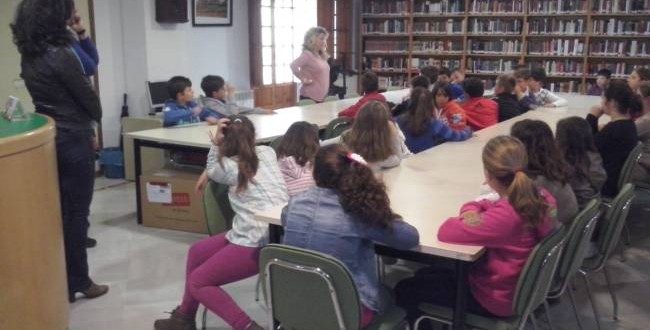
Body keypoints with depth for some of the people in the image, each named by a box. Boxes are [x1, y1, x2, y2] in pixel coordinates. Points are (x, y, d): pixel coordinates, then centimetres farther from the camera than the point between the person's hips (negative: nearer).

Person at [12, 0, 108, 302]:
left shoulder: (28, 56, 5)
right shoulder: (60, 55, -20)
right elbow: (87, 95, -10)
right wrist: (96, 117, 7)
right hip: (73, 139, -8)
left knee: (59, 210, 16)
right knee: (76, 212, 2)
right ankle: (78, 283, 13)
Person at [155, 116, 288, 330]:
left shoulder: (229, 167, -5)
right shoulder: (267, 152, 12)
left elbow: (212, 170, 19)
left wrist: (215, 143, 5)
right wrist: (209, 172, 25)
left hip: (258, 243, -8)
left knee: (197, 283, 5)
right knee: (197, 252, 21)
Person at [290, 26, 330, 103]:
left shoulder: (321, 56, 12)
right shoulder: (307, 54, -13)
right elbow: (293, 65, -26)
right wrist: (304, 79, -20)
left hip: (321, 97, 9)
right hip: (310, 97, -9)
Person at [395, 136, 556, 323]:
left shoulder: (506, 216, -36)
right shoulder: (542, 197, -9)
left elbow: (446, 232, -31)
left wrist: (468, 218, -12)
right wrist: (472, 210, -13)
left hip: (496, 299, -9)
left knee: (405, 290, 6)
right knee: (425, 274, 24)